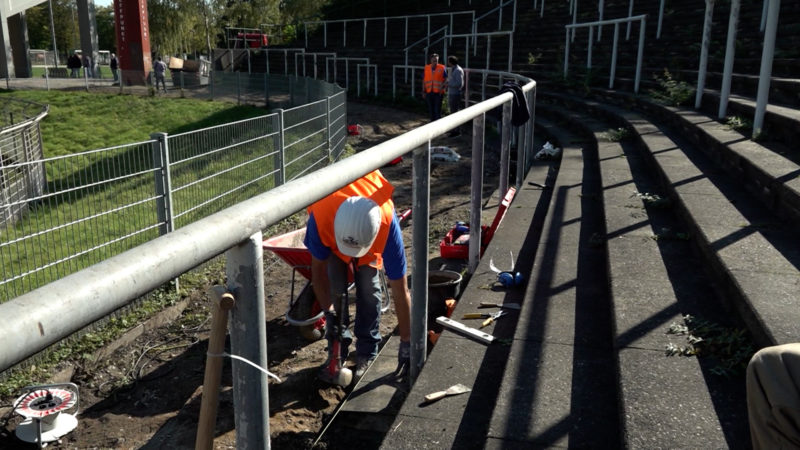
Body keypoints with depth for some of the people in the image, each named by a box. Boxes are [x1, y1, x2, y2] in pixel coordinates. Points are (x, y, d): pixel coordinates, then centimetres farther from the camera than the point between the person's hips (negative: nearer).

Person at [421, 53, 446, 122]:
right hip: (429, 92, 3)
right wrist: (423, 92, 5)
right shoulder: (426, 68, 5)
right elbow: (424, 81, 9)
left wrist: (442, 88, -11)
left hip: (438, 92, -3)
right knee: (431, 109, 11)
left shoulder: (442, 68, -4)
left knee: (437, 110, -4)